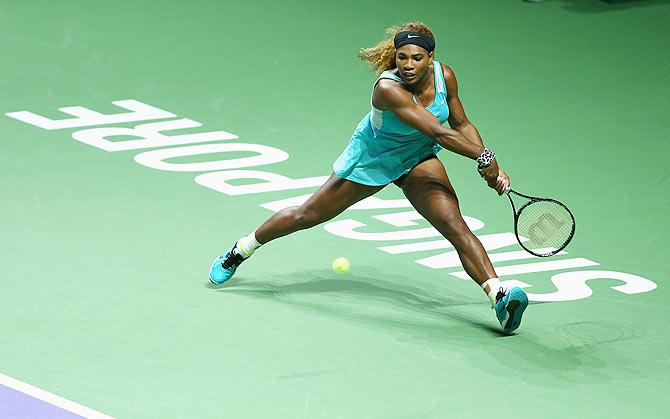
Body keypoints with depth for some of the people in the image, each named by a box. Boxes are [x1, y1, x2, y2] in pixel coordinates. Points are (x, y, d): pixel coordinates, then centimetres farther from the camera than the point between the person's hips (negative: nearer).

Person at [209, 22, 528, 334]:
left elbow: (461, 125, -3)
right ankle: (240, 250, 35)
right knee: (307, 215, 11)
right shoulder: (388, 88, -37)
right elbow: (438, 133, -41)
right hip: (371, 159, -3)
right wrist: (485, 157, -38)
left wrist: (492, 168, -13)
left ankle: (498, 294, -30)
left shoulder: (444, 76, -18)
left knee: (455, 225, -20)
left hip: (418, 160, 4)